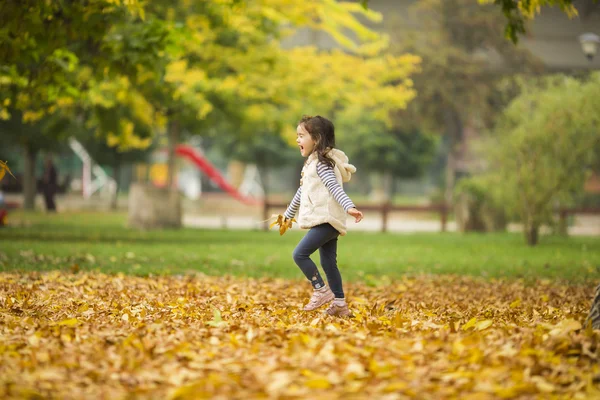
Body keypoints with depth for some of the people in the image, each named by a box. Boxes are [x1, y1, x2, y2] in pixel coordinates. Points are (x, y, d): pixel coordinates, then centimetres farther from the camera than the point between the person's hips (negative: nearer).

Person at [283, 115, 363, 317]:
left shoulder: (321, 163, -10)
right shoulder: (311, 164, 21)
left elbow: (335, 187, -23)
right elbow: (301, 192, 33)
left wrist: (349, 206, -37)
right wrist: (288, 214, 42)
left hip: (326, 220, -10)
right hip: (325, 221, 10)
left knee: (300, 254, -15)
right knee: (328, 262, 10)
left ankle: (321, 290, -5)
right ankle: (340, 304, 13)